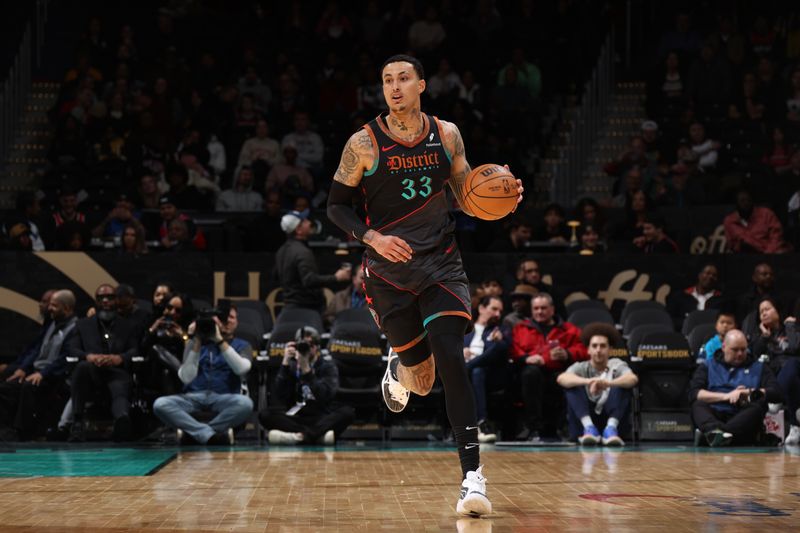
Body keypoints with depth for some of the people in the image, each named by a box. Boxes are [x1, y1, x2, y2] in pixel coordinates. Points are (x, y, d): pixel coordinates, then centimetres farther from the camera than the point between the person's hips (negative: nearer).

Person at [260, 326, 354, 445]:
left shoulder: (327, 366, 9)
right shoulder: (290, 366, 12)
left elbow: (325, 396, -11)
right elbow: (280, 398, -5)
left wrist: (307, 370, -18)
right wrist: (285, 363, -10)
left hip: (322, 418, -1)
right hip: (294, 419, 1)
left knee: (347, 412, -30)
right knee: (266, 415, -26)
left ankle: (300, 436, -46)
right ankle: (320, 435, -42)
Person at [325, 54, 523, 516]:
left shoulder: (447, 135, 1)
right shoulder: (365, 144, -7)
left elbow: (468, 199, 10)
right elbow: (337, 206, -1)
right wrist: (372, 237, -18)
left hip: (441, 265, 1)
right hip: (389, 272, 0)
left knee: (450, 357, -19)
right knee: (422, 379, 5)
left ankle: (473, 475, -19)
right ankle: (398, 367, 47)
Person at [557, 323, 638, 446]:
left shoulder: (616, 365, 6)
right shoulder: (581, 367, 4)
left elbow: (633, 379, -19)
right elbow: (561, 378, -20)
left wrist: (609, 383, -40)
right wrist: (587, 381, -40)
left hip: (611, 418, 0)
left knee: (624, 384, -17)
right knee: (572, 385, -18)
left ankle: (611, 428, -36)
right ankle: (588, 427, -36)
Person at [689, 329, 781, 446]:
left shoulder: (759, 368, 24)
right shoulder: (708, 367, 21)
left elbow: (775, 393, 10)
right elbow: (693, 393, 4)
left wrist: (748, 393, -3)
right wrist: (726, 396, -6)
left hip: (743, 418, 0)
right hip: (714, 415, 0)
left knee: (757, 406, -32)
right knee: (699, 406, -30)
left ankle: (714, 434, -56)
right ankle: (715, 431, -64)